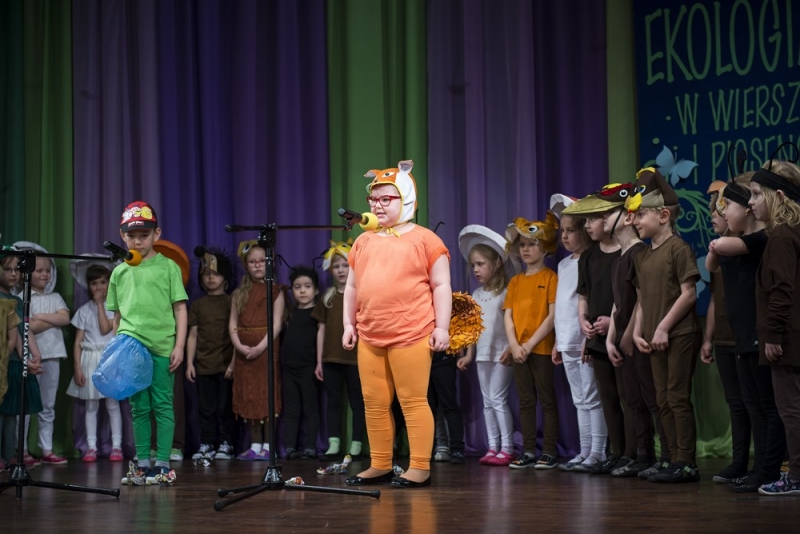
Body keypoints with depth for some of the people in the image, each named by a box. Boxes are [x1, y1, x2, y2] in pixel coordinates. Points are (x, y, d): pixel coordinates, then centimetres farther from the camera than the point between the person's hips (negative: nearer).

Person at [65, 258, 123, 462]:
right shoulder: (84, 310, 6)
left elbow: (105, 329, -16)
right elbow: (78, 342, 4)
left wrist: (100, 304, -9)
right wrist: (77, 367, -5)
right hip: (89, 360, 2)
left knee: (112, 404, 0)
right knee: (91, 406, 4)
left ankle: (116, 446, 2)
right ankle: (91, 447, 5)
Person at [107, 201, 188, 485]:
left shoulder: (168, 267, 2)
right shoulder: (120, 272, 12)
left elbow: (180, 309, 1)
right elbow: (117, 315, 17)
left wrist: (179, 346, -6)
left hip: (161, 348, -3)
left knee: (162, 405, -1)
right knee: (139, 407, 7)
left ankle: (162, 464, 2)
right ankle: (142, 463, 13)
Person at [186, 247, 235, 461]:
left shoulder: (231, 302, 2)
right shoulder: (198, 304, 10)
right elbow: (193, 335, 10)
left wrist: (234, 362, -7)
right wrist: (189, 363, 4)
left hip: (225, 363, -3)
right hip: (203, 364, 3)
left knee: (224, 407, 1)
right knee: (206, 408, 6)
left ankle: (225, 444, 7)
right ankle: (206, 445, 11)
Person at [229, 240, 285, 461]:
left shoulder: (274, 291, 2)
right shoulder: (240, 293, 13)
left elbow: (277, 324, -7)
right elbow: (233, 324, 7)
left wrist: (261, 347, -18)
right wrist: (239, 346, -9)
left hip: (266, 349, -4)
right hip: (243, 352, 4)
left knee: (267, 396, -4)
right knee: (248, 398, 5)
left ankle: (267, 446, 0)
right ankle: (255, 446, 11)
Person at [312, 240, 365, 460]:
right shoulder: (327, 298, 10)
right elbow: (321, 330, 11)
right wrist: (319, 361, 8)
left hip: (355, 358, -3)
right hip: (331, 359, 3)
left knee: (357, 402, 3)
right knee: (333, 402, 6)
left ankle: (356, 446, 7)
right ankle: (333, 445, 8)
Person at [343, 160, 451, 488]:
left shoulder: (424, 239, -1)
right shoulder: (364, 242, 16)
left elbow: (441, 286, -2)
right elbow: (352, 287, 21)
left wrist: (442, 326, -8)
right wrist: (349, 324, 13)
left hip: (411, 337, -6)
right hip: (370, 338, 6)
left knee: (413, 402, -4)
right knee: (374, 403, 8)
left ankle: (420, 469, 1)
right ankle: (380, 466, 17)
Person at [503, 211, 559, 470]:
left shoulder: (550, 278, -3)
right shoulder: (515, 281, 13)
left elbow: (553, 315, -10)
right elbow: (508, 315, 8)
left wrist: (530, 344, -14)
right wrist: (514, 345, -6)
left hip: (542, 349, -6)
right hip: (519, 350, 6)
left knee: (547, 400, -1)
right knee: (525, 402, 8)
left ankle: (549, 452, 2)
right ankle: (528, 452, 12)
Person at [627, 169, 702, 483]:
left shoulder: (678, 248, -10)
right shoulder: (642, 257, 14)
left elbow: (688, 294, -14)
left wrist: (664, 327, -16)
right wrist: (637, 332, 4)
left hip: (680, 335, -8)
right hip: (655, 339, 8)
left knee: (678, 396, -7)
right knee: (663, 400, 9)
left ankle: (686, 463, -2)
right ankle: (675, 461, 15)